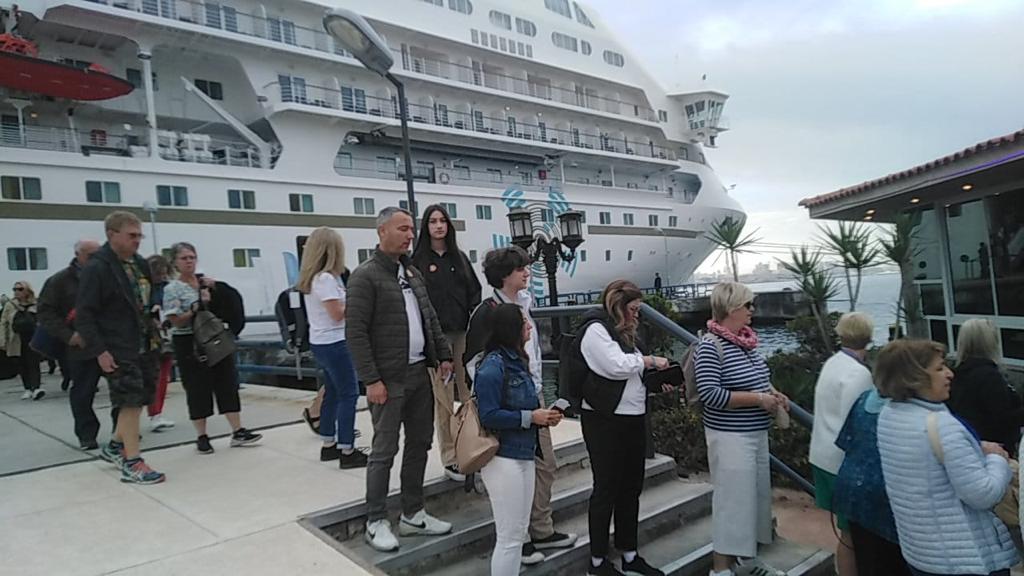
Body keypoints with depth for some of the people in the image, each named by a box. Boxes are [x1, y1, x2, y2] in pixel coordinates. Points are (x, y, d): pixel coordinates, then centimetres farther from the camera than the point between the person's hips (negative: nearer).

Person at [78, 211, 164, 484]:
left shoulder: (140, 264, 10)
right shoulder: (96, 268, -13)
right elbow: (84, 314, -15)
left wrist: (153, 333, 13)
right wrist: (99, 350, -19)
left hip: (144, 346, 8)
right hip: (118, 350, -8)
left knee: (139, 399, 15)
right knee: (131, 402, -6)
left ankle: (114, 446, 34)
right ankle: (132, 464, 3)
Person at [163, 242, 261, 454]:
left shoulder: (206, 280, 8)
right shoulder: (172, 289, -4)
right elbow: (176, 321, -11)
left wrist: (213, 289, -5)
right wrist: (197, 307, -22)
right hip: (189, 344, -4)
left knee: (227, 383, 3)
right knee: (198, 389, 3)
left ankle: (238, 432, 8)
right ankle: (201, 437, 16)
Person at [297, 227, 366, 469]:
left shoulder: (312, 278, 10)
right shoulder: (325, 278, -18)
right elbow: (338, 314, -19)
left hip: (321, 342, 10)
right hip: (333, 343, -10)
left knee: (333, 392, 16)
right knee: (348, 394, -5)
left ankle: (329, 444, 25)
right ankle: (347, 451, -3)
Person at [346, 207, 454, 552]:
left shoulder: (412, 272, 13)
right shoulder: (366, 276, -11)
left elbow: (430, 318, 18)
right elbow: (355, 332, -15)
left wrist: (443, 355, 11)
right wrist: (371, 380, -18)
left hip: (420, 373, 8)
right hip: (389, 379, -8)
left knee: (419, 444, 13)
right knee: (385, 451, 1)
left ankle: (412, 514, 26)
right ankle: (376, 522, 16)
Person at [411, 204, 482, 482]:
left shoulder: (459, 257, 14)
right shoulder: (418, 260, 1)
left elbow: (474, 291, 14)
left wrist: (474, 323, 0)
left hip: (464, 333, 4)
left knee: (470, 393, 7)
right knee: (444, 399, -1)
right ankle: (450, 459, 8)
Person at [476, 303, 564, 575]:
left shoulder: (518, 361, 11)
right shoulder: (492, 366, -16)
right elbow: (489, 416, -21)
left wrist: (543, 415, 1)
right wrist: (531, 417, -17)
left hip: (524, 454, 9)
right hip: (503, 458, -9)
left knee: (518, 533, 16)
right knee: (509, 536, 1)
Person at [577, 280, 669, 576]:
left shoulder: (623, 331, 17)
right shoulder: (596, 329, -11)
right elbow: (617, 366, -22)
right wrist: (650, 360, -9)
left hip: (633, 418, 9)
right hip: (605, 420, -9)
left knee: (631, 488, 14)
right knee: (606, 489, 2)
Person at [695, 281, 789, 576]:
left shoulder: (745, 341, 7)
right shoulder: (711, 347, -17)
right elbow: (710, 394, -23)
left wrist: (771, 392, 3)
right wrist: (759, 399, -20)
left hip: (756, 433, 8)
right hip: (730, 437, -8)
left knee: (755, 494, 16)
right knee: (731, 498, -1)